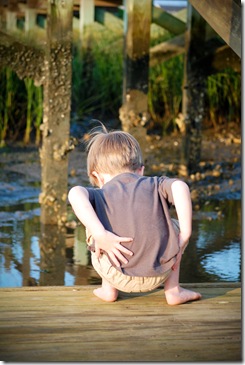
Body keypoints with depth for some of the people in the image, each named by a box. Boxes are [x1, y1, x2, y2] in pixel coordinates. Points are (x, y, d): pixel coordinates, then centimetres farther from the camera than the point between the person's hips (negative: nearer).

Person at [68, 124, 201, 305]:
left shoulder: (100, 193, 14)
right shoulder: (155, 184, 17)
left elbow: (76, 193, -8)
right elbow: (180, 187, -4)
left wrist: (100, 235, -13)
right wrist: (185, 236, 1)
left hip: (119, 276, -1)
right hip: (159, 274, 1)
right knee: (173, 225, 31)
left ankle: (109, 289, 27)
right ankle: (173, 290, 22)